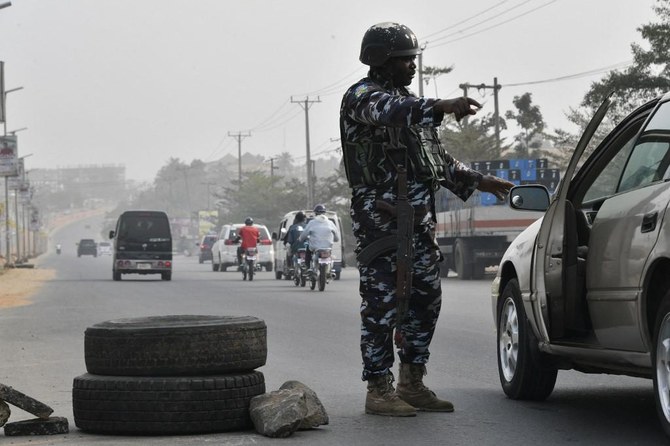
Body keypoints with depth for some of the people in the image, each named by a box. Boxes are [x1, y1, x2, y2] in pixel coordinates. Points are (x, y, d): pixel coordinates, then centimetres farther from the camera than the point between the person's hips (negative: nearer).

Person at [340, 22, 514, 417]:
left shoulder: (411, 103, 23)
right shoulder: (362, 97, -6)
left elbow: (439, 158, 30)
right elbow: (390, 112, -30)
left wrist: (479, 181, 23)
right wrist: (443, 107, -43)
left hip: (419, 218, 9)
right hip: (381, 218, -9)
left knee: (425, 300, 9)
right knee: (382, 304, -8)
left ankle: (412, 384, 17)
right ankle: (379, 390, -5)